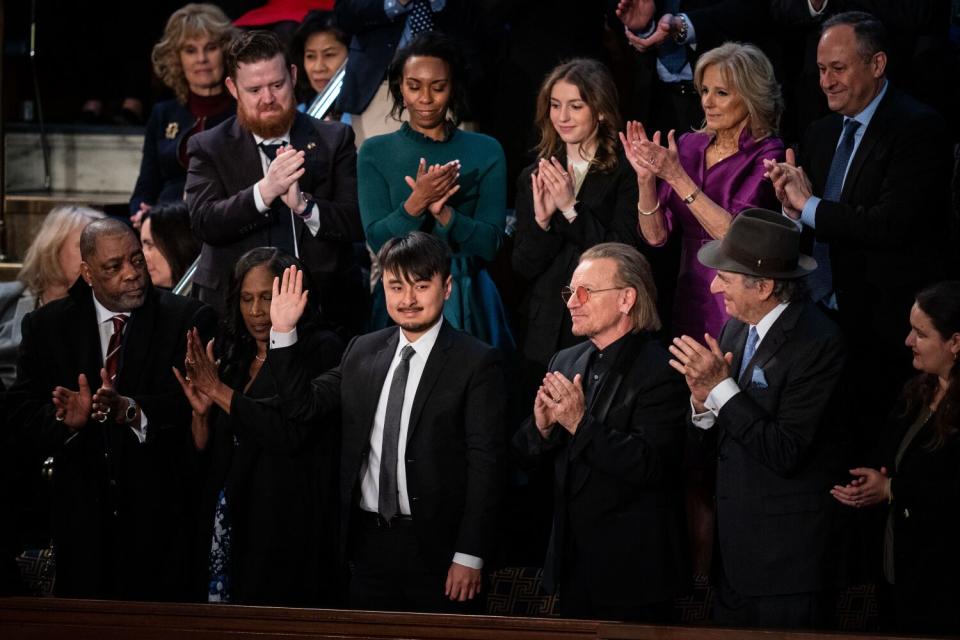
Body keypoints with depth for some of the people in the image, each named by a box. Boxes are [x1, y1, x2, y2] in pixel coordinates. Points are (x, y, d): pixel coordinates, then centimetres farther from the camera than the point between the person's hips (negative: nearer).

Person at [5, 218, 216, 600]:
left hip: (160, 515, -2)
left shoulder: (188, 320, -1)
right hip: (83, 518, 2)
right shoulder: (46, 326, 7)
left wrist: (129, 410, -30)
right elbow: (22, 412, 1)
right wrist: (66, 420, -20)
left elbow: (192, 402, -13)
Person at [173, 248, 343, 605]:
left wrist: (220, 391, -10)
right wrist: (201, 412, -5)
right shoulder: (232, 357, 15)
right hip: (229, 521, 6)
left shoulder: (320, 351, -4)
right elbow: (205, 453, 17)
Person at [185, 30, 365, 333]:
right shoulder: (208, 147, 6)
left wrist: (304, 204, -19)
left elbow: (358, 222, -1)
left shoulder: (334, 140, 7)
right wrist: (264, 191, -24)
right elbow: (204, 222, -9)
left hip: (325, 305, 1)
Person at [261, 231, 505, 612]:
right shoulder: (363, 351, 10)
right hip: (368, 539, 5)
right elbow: (303, 408, 10)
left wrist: (470, 556, -13)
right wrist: (283, 333, -1)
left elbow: (485, 463, -9)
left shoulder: (477, 362, -6)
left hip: (435, 547, -5)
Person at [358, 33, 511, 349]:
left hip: (467, 301, 0)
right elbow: (377, 239, -5)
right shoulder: (376, 153, 5)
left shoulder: (485, 151, 4)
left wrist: (442, 211, -20)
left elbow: (489, 244, -4)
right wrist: (417, 203, -22)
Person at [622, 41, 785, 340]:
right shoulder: (689, 146, 5)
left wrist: (677, 176, -22)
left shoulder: (767, 155, -9)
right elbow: (656, 235, 2)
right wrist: (646, 177, -14)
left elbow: (735, 234, -21)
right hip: (689, 305, 5)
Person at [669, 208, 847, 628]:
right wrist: (703, 399, -12)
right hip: (735, 548, 7)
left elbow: (786, 455, -22)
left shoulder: (818, 344, -18)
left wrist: (721, 388, -21)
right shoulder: (737, 328, 6)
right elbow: (715, 441, 9)